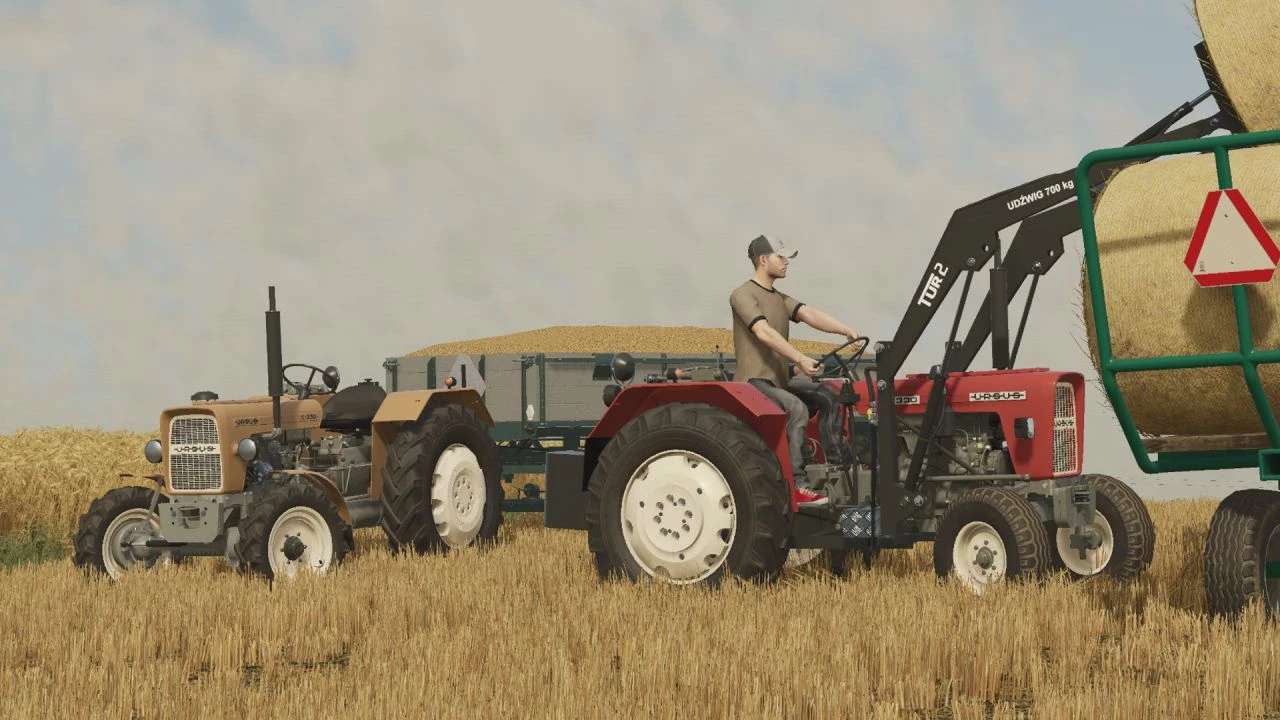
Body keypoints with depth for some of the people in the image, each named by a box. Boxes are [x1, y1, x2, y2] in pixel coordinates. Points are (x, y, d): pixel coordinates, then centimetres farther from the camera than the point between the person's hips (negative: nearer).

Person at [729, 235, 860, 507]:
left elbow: (810, 314, 3)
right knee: (797, 409, -31)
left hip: (780, 379, 9)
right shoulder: (743, 295, -6)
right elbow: (764, 332, -21)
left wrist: (846, 330, -14)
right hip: (754, 380, -9)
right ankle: (797, 485, -31)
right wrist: (800, 359, -30)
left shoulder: (780, 299, 21)